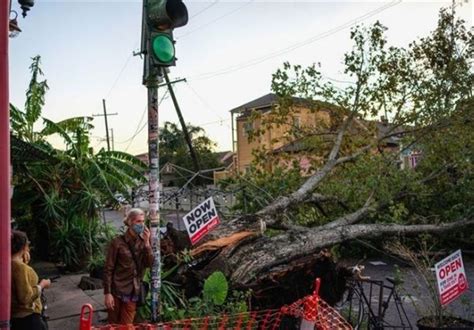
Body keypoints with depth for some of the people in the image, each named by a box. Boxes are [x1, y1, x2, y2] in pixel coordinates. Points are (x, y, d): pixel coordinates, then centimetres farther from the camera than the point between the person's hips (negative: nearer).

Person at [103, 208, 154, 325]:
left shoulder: (143, 242, 3)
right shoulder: (118, 242, -11)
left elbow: (149, 264, -6)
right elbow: (108, 269, -9)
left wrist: (147, 243, -16)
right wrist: (107, 293, -13)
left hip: (133, 292, 4)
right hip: (117, 290, -4)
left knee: (126, 326, 11)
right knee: (114, 325, 8)